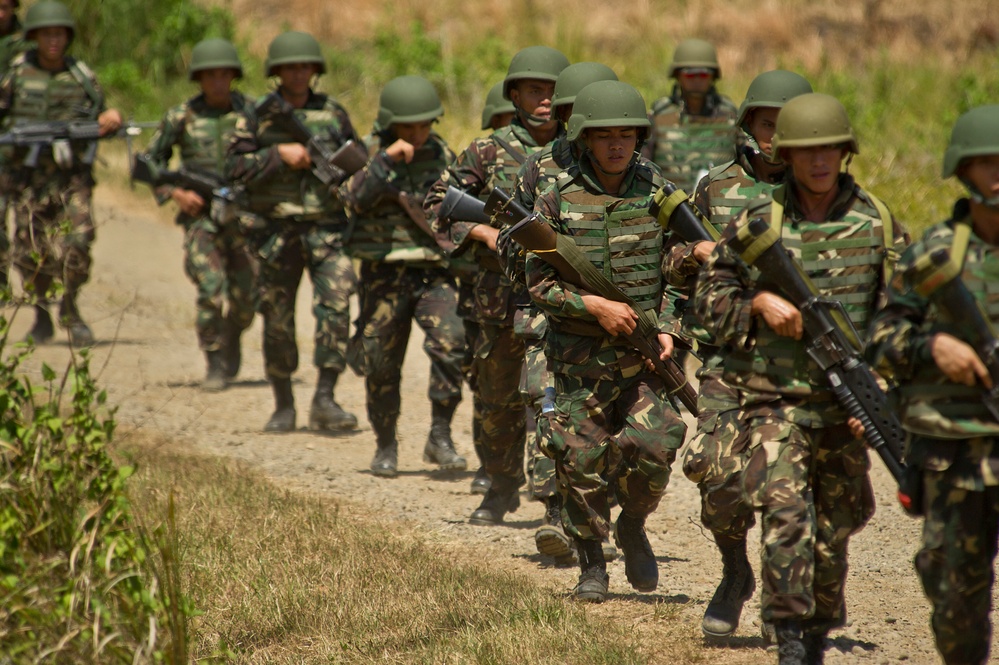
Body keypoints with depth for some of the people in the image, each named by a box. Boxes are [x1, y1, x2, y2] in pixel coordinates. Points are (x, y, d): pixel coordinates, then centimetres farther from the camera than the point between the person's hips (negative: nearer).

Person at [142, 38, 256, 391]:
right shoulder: (182, 117, 1)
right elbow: (152, 160, 8)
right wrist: (175, 193, -6)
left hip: (244, 214, 1)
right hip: (201, 213, -1)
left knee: (245, 296, 3)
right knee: (212, 290, -16)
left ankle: (233, 337, 35)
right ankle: (215, 364, -4)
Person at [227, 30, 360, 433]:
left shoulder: (333, 114, 8)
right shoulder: (257, 116, 3)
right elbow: (236, 167, -4)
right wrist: (279, 154, -15)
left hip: (326, 228, 0)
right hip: (275, 230, 0)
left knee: (336, 308, -15)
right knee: (277, 320, 5)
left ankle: (324, 400, -12)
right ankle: (283, 406, 18)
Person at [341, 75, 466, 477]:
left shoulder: (442, 156, 9)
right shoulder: (368, 153, 0)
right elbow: (355, 198, -18)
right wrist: (386, 159, -25)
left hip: (435, 272, 1)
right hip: (384, 273, -1)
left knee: (451, 345, -20)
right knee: (380, 365, 4)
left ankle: (440, 435, -9)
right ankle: (386, 446, 20)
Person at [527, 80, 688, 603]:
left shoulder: (659, 194, 2)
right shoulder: (559, 200, -2)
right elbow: (539, 284, -2)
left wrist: (668, 330, -7)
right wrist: (594, 306, -16)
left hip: (644, 350, 1)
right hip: (580, 356, 0)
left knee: (654, 444, -16)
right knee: (583, 461, 0)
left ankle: (633, 526, 14)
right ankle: (591, 563, 19)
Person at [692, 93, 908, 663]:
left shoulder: (877, 224, 1)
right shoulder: (757, 224, 0)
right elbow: (708, 299, 7)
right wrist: (759, 302, -12)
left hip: (845, 402, 2)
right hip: (775, 397, -2)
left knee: (834, 529, 11)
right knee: (784, 509, -19)